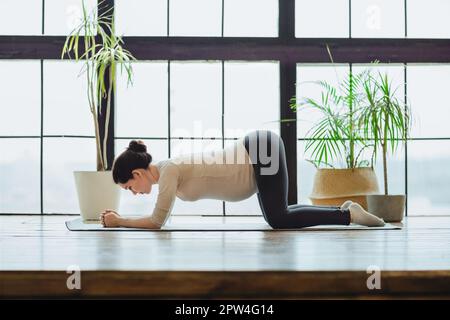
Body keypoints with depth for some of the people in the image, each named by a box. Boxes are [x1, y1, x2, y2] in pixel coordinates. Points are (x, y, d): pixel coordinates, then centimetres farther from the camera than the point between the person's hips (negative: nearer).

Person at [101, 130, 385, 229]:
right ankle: (343, 209, 21)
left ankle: (349, 215, -3)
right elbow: (160, 217, 19)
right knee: (278, 216, 17)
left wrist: (118, 221, -6)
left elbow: (157, 222, -17)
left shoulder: (168, 170, -17)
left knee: (279, 220, -8)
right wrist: (120, 218, 14)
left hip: (262, 149, -9)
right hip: (258, 149, 9)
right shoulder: (165, 171, 8)